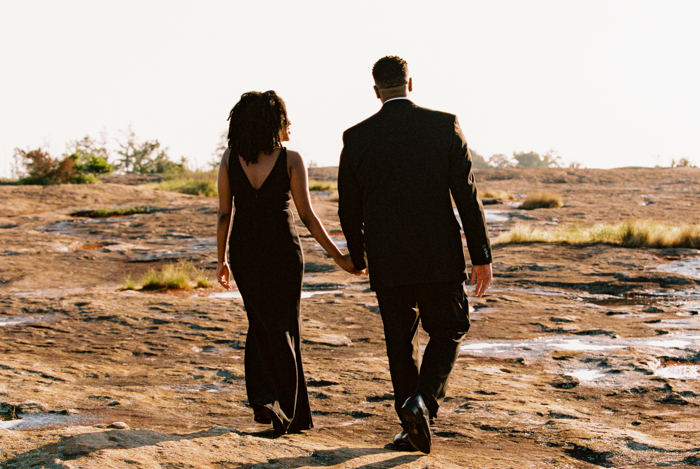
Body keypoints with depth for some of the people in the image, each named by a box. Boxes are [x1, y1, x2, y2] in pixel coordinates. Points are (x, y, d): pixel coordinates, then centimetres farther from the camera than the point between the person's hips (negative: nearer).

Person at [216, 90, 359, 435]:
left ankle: (264, 398, 5)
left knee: (261, 322, 20)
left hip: (243, 251, 3)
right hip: (282, 251, -3)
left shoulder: (231, 158, -1)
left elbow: (224, 213, 1)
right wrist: (338, 256, -5)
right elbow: (306, 215, -11)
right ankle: (289, 414, 9)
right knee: (283, 328, 10)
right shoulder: (290, 160, -9)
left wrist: (222, 260, 11)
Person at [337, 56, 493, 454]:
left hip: (387, 263, 1)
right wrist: (482, 256, -1)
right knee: (448, 332, 15)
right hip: (440, 257, -1)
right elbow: (467, 196, -7)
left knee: (401, 343, 15)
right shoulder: (445, 126, -6)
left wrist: (359, 257, 21)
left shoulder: (357, 138, -2)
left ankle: (415, 429, 16)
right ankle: (424, 400, -8)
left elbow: (349, 209, 5)